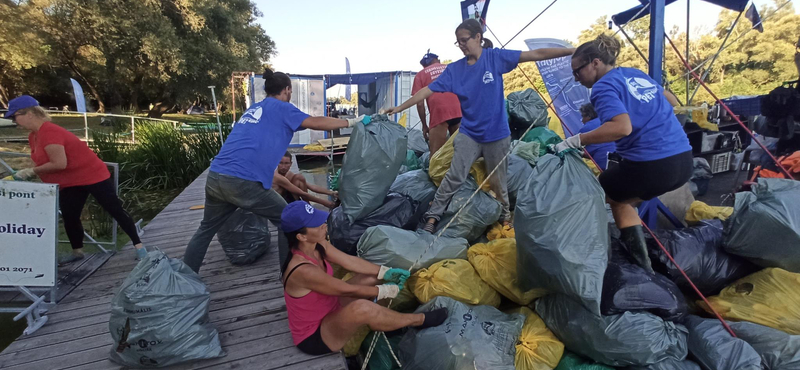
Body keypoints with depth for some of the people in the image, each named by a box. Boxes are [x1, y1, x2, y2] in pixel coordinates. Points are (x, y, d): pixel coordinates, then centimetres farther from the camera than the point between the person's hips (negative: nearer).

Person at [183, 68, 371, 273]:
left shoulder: (253, 108, 25)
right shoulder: (281, 108, 3)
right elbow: (316, 123, 0)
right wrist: (352, 122, 9)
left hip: (215, 177, 8)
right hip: (243, 182, -7)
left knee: (206, 229, 23)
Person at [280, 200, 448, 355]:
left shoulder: (317, 245, -9)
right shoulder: (302, 270, -34)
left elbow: (349, 261, 0)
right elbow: (349, 290, -25)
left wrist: (386, 272, -6)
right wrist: (386, 290, -13)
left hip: (328, 311, 10)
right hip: (313, 337, -9)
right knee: (362, 308, -34)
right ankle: (420, 320, -13)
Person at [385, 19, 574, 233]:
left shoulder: (495, 57, -6)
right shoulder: (454, 69, -1)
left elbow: (537, 54, -9)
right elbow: (427, 90, -1)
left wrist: (573, 51, -12)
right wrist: (400, 108, -3)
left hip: (497, 133, -1)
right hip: (468, 133, 1)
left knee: (498, 182, 10)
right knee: (454, 177, -10)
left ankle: (506, 217, 32)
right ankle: (432, 218, -3)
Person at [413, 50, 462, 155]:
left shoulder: (420, 75, 13)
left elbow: (420, 104, 5)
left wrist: (424, 126, 12)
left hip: (439, 112, -3)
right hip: (459, 111, 4)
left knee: (436, 154, 1)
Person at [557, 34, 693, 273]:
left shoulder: (604, 86, -8)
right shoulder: (636, 74, 17)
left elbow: (622, 127, -25)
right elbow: (669, 100, 32)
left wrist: (575, 141, -21)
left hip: (650, 166, -8)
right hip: (683, 161, 8)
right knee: (619, 199, 25)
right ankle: (642, 264, 25)